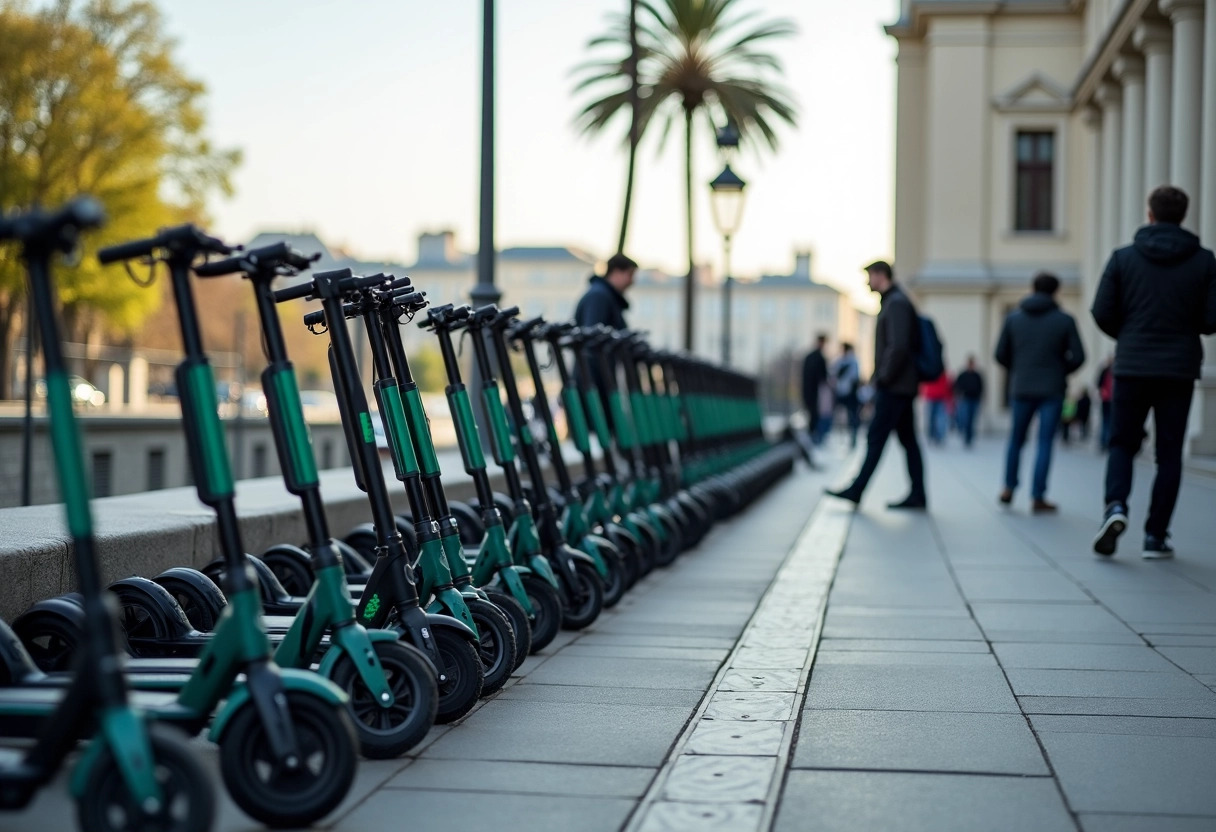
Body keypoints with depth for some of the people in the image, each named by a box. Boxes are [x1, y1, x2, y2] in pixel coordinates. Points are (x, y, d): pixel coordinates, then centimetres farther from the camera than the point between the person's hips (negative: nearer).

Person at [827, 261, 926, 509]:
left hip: (893, 387, -10)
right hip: (903, 386, 10)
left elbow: (898, 346, -23)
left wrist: (883, 377, -17)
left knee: (875, 438, -7)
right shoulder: (893, 302, 19)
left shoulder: (896, 303, -13)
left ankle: (856, 491, -5)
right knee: (908, 440, 7)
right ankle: (917, 495, 8)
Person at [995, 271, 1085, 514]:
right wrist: (1061, 372, 13)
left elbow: (1001, 354, 2)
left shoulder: (1013, 318, 2)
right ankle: (1038, 498, -1)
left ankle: (1009, 488, 19)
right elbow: (1078, 356, -5)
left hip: (1021, 389, 2)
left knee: (1016, 439, 17)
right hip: (1052, 391, -2)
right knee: (1045, 443, 0)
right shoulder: (1064, 320, -4)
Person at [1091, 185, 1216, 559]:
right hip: (1179, 370, 0)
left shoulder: (1123, 257, -2)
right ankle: (1156, 536, 7)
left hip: (1131, 368, 0)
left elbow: (1102, 313, -4)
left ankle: (1116, 505, -13)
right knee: (1169, 454, 9)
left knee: (1122, 444, 13)